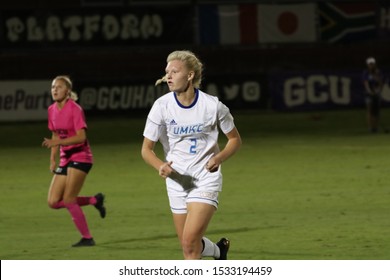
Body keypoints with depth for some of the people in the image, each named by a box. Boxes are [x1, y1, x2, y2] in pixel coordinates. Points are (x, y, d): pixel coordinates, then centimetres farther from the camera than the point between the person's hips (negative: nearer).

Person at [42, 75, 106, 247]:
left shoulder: (75, 109, -14)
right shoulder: (52, 110, 8)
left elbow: (81, 137, -22)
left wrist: (57, 142, -31)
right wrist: (53, 159, 10)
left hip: (80, 157, -8)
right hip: (65, 160, 8)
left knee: (68, 200, -13)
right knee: (53, 202, 0)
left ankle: (87, 238, 0)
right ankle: (94, 200, 17)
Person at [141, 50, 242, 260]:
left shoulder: (212, 105, -12)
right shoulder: (161, 106, -9)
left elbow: (235, 139, 3)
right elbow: (146, 148, -6)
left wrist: (219, 158, -17)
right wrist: (161, 166, -27)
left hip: (206, 178, -3)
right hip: (177, 181, 3)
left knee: (190, 241, -18)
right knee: (188, 246, 11)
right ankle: (219, 250, 43)